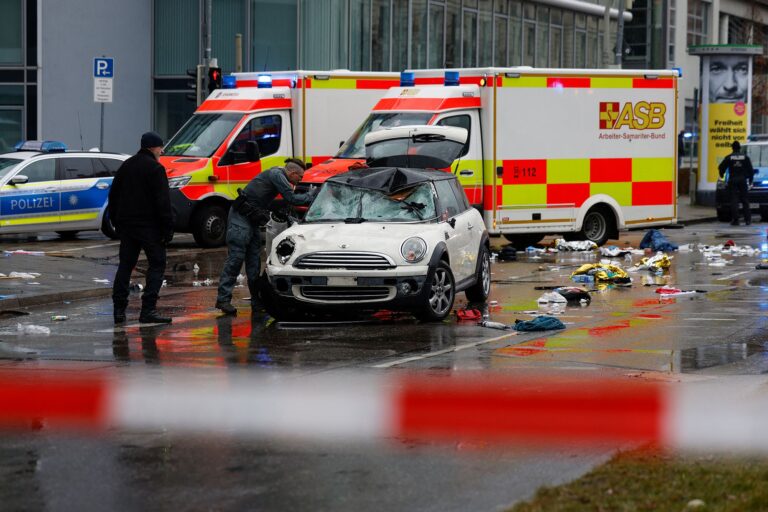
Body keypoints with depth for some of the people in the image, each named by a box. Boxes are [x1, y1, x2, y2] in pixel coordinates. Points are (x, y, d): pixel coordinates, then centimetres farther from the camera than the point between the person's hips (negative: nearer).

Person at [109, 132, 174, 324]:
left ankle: (119, 310, 7)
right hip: (148, 225, -7)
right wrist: (168, 228, -12)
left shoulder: (126, 166, 14)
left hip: (126, 224, 7)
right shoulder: (155, 168, -9)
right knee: (157, 264, -2)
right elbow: (163, 202, -15)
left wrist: (116, 222, 23)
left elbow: (113, 195, 18)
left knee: (125, 265, 11)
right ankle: (148, 309, -11)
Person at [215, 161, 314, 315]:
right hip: (241, 217, -10)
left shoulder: (277, 174, 17)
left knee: (254, 261, 10)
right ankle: (223, 299, -16)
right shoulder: (276, 174, -13)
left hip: (253, 220, 10)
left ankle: (257, 299, 13)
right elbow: (291, 198, -18)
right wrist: (310, 198, -8)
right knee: (235, 258, -13)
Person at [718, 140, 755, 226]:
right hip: (743, 180, 1)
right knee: (745, 200, 7)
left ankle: (735, 220, -8)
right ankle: (748, 219, 4)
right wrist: (750, 179, 14)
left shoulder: (729, 157, 0)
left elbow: (721, 167, 0)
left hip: (732, 181, -1)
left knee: (734, 200, -2)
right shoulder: (745, 157, 4)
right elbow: (751, 169, 4)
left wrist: (721, 175, 18)